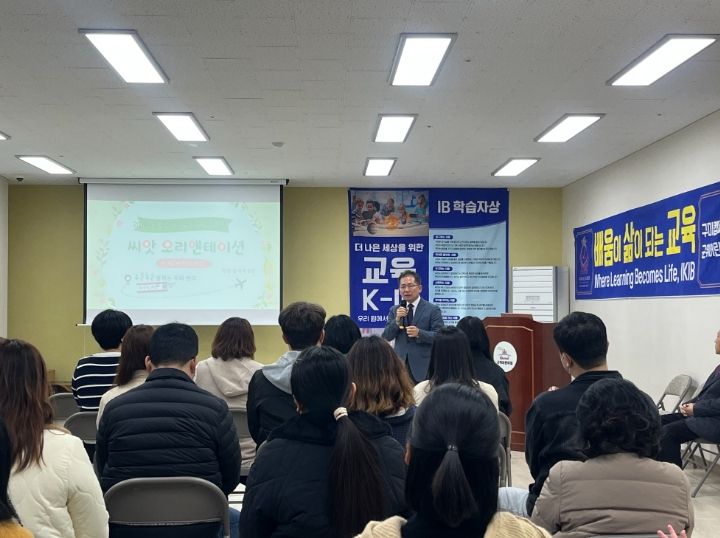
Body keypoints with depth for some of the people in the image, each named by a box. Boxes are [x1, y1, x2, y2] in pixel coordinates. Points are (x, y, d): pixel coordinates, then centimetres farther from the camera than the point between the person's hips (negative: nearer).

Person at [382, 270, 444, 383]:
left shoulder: (433, 310, -1)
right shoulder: (394, 310, 11)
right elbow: (386, 337, 5)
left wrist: (419, 333, -22)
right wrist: (397, 320, -11)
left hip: (423, 367, -3)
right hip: (400, 365, 3)